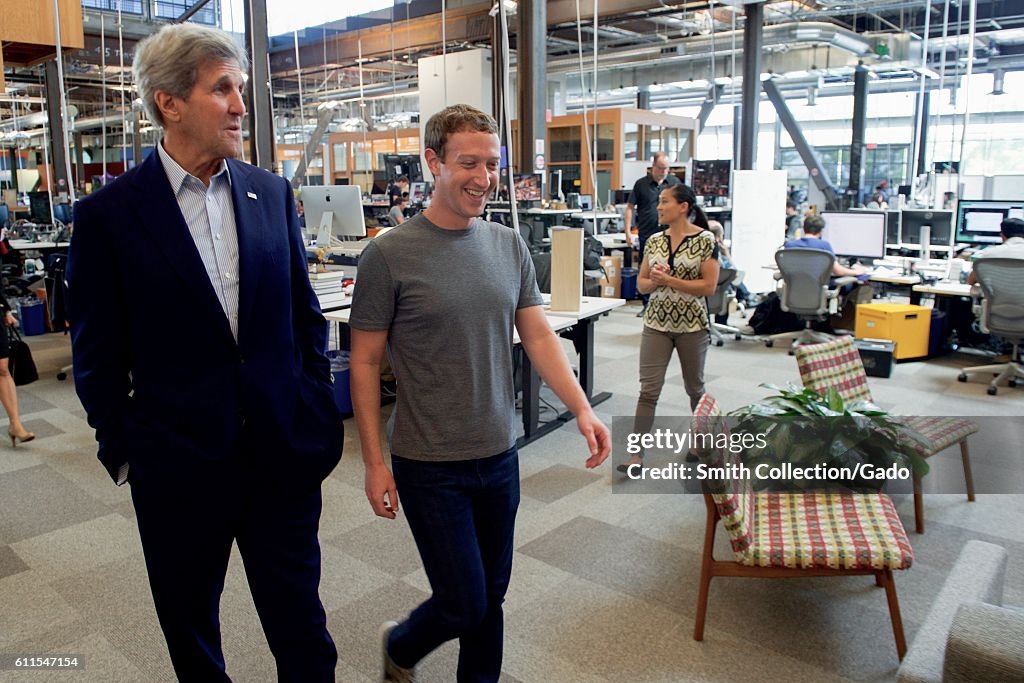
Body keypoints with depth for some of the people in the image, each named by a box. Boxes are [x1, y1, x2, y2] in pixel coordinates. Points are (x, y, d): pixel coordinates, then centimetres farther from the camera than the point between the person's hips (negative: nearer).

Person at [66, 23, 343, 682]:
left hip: (282, 450, 2)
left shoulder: (271, 193, 2)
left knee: (302, 627, 12)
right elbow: (98, 354, -1)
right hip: (178, 464, -1)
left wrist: (318, 408, 4)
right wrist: (121, 449, 0)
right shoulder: (109, 214, -8)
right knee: (190, 630, 21)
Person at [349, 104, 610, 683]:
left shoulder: (510, 247, 2)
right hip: (430, 465, -4)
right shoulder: (390, 255, -12)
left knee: (493, 594, 17)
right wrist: (374, 462, -8)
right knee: (464, 604, 5)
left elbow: (539, 335, 2)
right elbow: (366, 363, -7)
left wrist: (582, 408, -12)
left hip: (500, 457, 5)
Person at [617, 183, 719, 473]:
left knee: (694, 387, 15)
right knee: (648, 389, -3)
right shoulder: (654, 240, 5)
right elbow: (641, 283, 9)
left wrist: (669, 280, -19)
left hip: (692, 324, -3)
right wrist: (654, 281, -14)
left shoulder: (705, 240, -8)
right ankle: (636, 454, -1)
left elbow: (709, 286, -14)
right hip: (657, 322, 3)